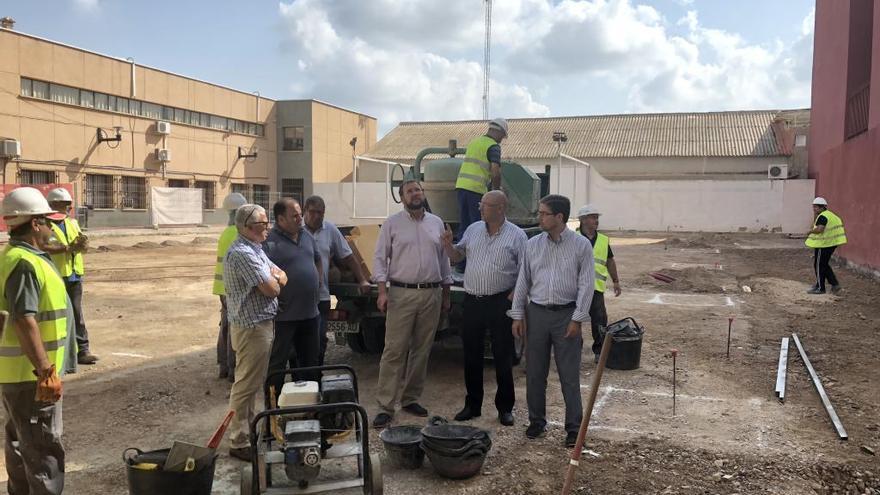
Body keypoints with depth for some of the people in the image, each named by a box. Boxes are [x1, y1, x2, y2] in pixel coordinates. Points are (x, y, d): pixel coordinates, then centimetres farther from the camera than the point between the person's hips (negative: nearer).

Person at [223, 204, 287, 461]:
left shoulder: (255, 249, 13)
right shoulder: (242, 254, -20)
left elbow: (281, 276, 14)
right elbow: (271, 289, -23)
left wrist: (274, 277, -9)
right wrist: (274, 280, 0)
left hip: (259, 324, 10)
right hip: (251, 327, -10)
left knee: (252, 383, 19)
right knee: (246, 385, -2)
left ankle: (249, 428, 32)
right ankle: (239, 442, 7)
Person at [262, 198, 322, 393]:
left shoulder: (307, 236, 10)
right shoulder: (270, 241, -15)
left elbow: (317, 259, 26)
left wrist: (319, 282, 16)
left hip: (310, 312, 7)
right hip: (284, 314, -7)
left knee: (311, 359, 19)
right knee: (278, 362, 4)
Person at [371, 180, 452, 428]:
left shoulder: (436, 223, 11)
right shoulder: (392, 223, 1)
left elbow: (444, 259, 15)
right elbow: (380, 258, -1)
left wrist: (446, 293, 13)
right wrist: (382, 291, -12)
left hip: (431, 295, 4)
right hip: (401, 294, -4)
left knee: (422, 351, 10)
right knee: (394, 351, -5)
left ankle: (411, 399, 22)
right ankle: (385, 406, -1)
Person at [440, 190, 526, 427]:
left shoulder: (516, 235, -3)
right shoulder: (473, 229, 10)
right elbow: (457, 256, 16)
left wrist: (514, 296, -13)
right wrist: (447, 245, -3)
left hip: (500, 303, -4)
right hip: (472, 301, 4)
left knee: (503, 357, 4)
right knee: (471, 356, 11)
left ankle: (505, 408, 18)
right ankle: (472, 405, 24)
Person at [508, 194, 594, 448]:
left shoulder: (581, 245, -4)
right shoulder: (533, 244, 5)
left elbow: (586, 284, -5)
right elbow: (523, 281, 8)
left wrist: (577, 319, -10)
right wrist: (518, 315, 4)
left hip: (566, 315, -3)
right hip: (536, 313, 3)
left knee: (569, 375, 2)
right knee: (535, 373, 10)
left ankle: (574, 427, 14)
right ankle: (536, 421, 25)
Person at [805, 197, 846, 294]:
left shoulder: (822, 216, -17)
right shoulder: (830, 215, 15)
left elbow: (819, 229, -30)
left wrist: (811, 231, -13)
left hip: (823, 245, -10)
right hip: (831, 243, 10)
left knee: (819, 265, 1)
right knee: (824, 265, 20)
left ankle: (820, 288, 9)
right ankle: (835, 284, 19)